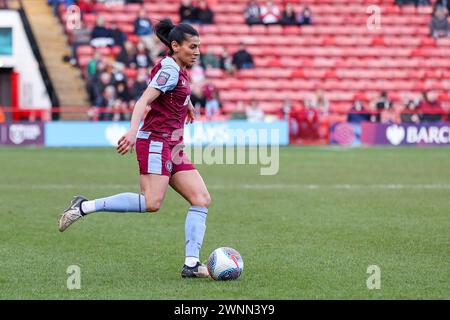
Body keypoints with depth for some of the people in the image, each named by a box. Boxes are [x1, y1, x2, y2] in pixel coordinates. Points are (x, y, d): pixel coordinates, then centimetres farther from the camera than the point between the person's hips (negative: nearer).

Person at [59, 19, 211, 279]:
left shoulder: (180, 69, 16)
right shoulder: (170, 70, -12)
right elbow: (144, 101, -24)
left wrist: (186, 103, 53)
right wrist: (133, 131, -37)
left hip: (172, 146, 10)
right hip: (155, 142, -10)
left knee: (202, 199, -1)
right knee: (152, 203, -23)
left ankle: (192, 264, -6)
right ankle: (85, 207, -13)